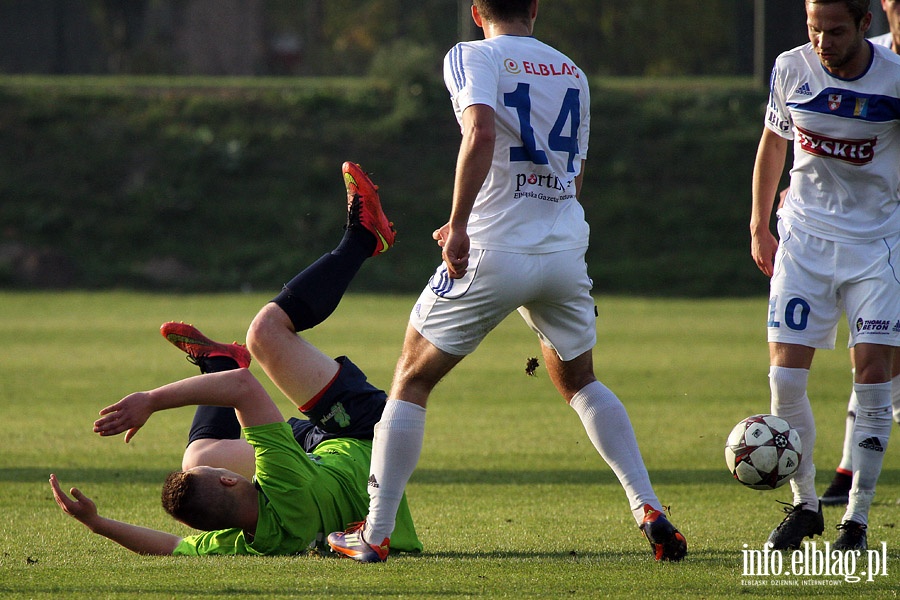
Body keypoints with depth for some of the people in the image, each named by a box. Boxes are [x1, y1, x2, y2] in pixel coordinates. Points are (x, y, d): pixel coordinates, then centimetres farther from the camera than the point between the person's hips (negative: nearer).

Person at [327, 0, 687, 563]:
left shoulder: (472, 57, -3)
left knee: (411, 381, 9)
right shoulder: (572, 73, 15)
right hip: (566, 252, 5)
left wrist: (459, 225, -20)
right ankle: (650, 511, 11)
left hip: (493, 255, -5)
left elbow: (481, 136, -22)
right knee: (579, 381, 25)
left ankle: (375, 533, 5)